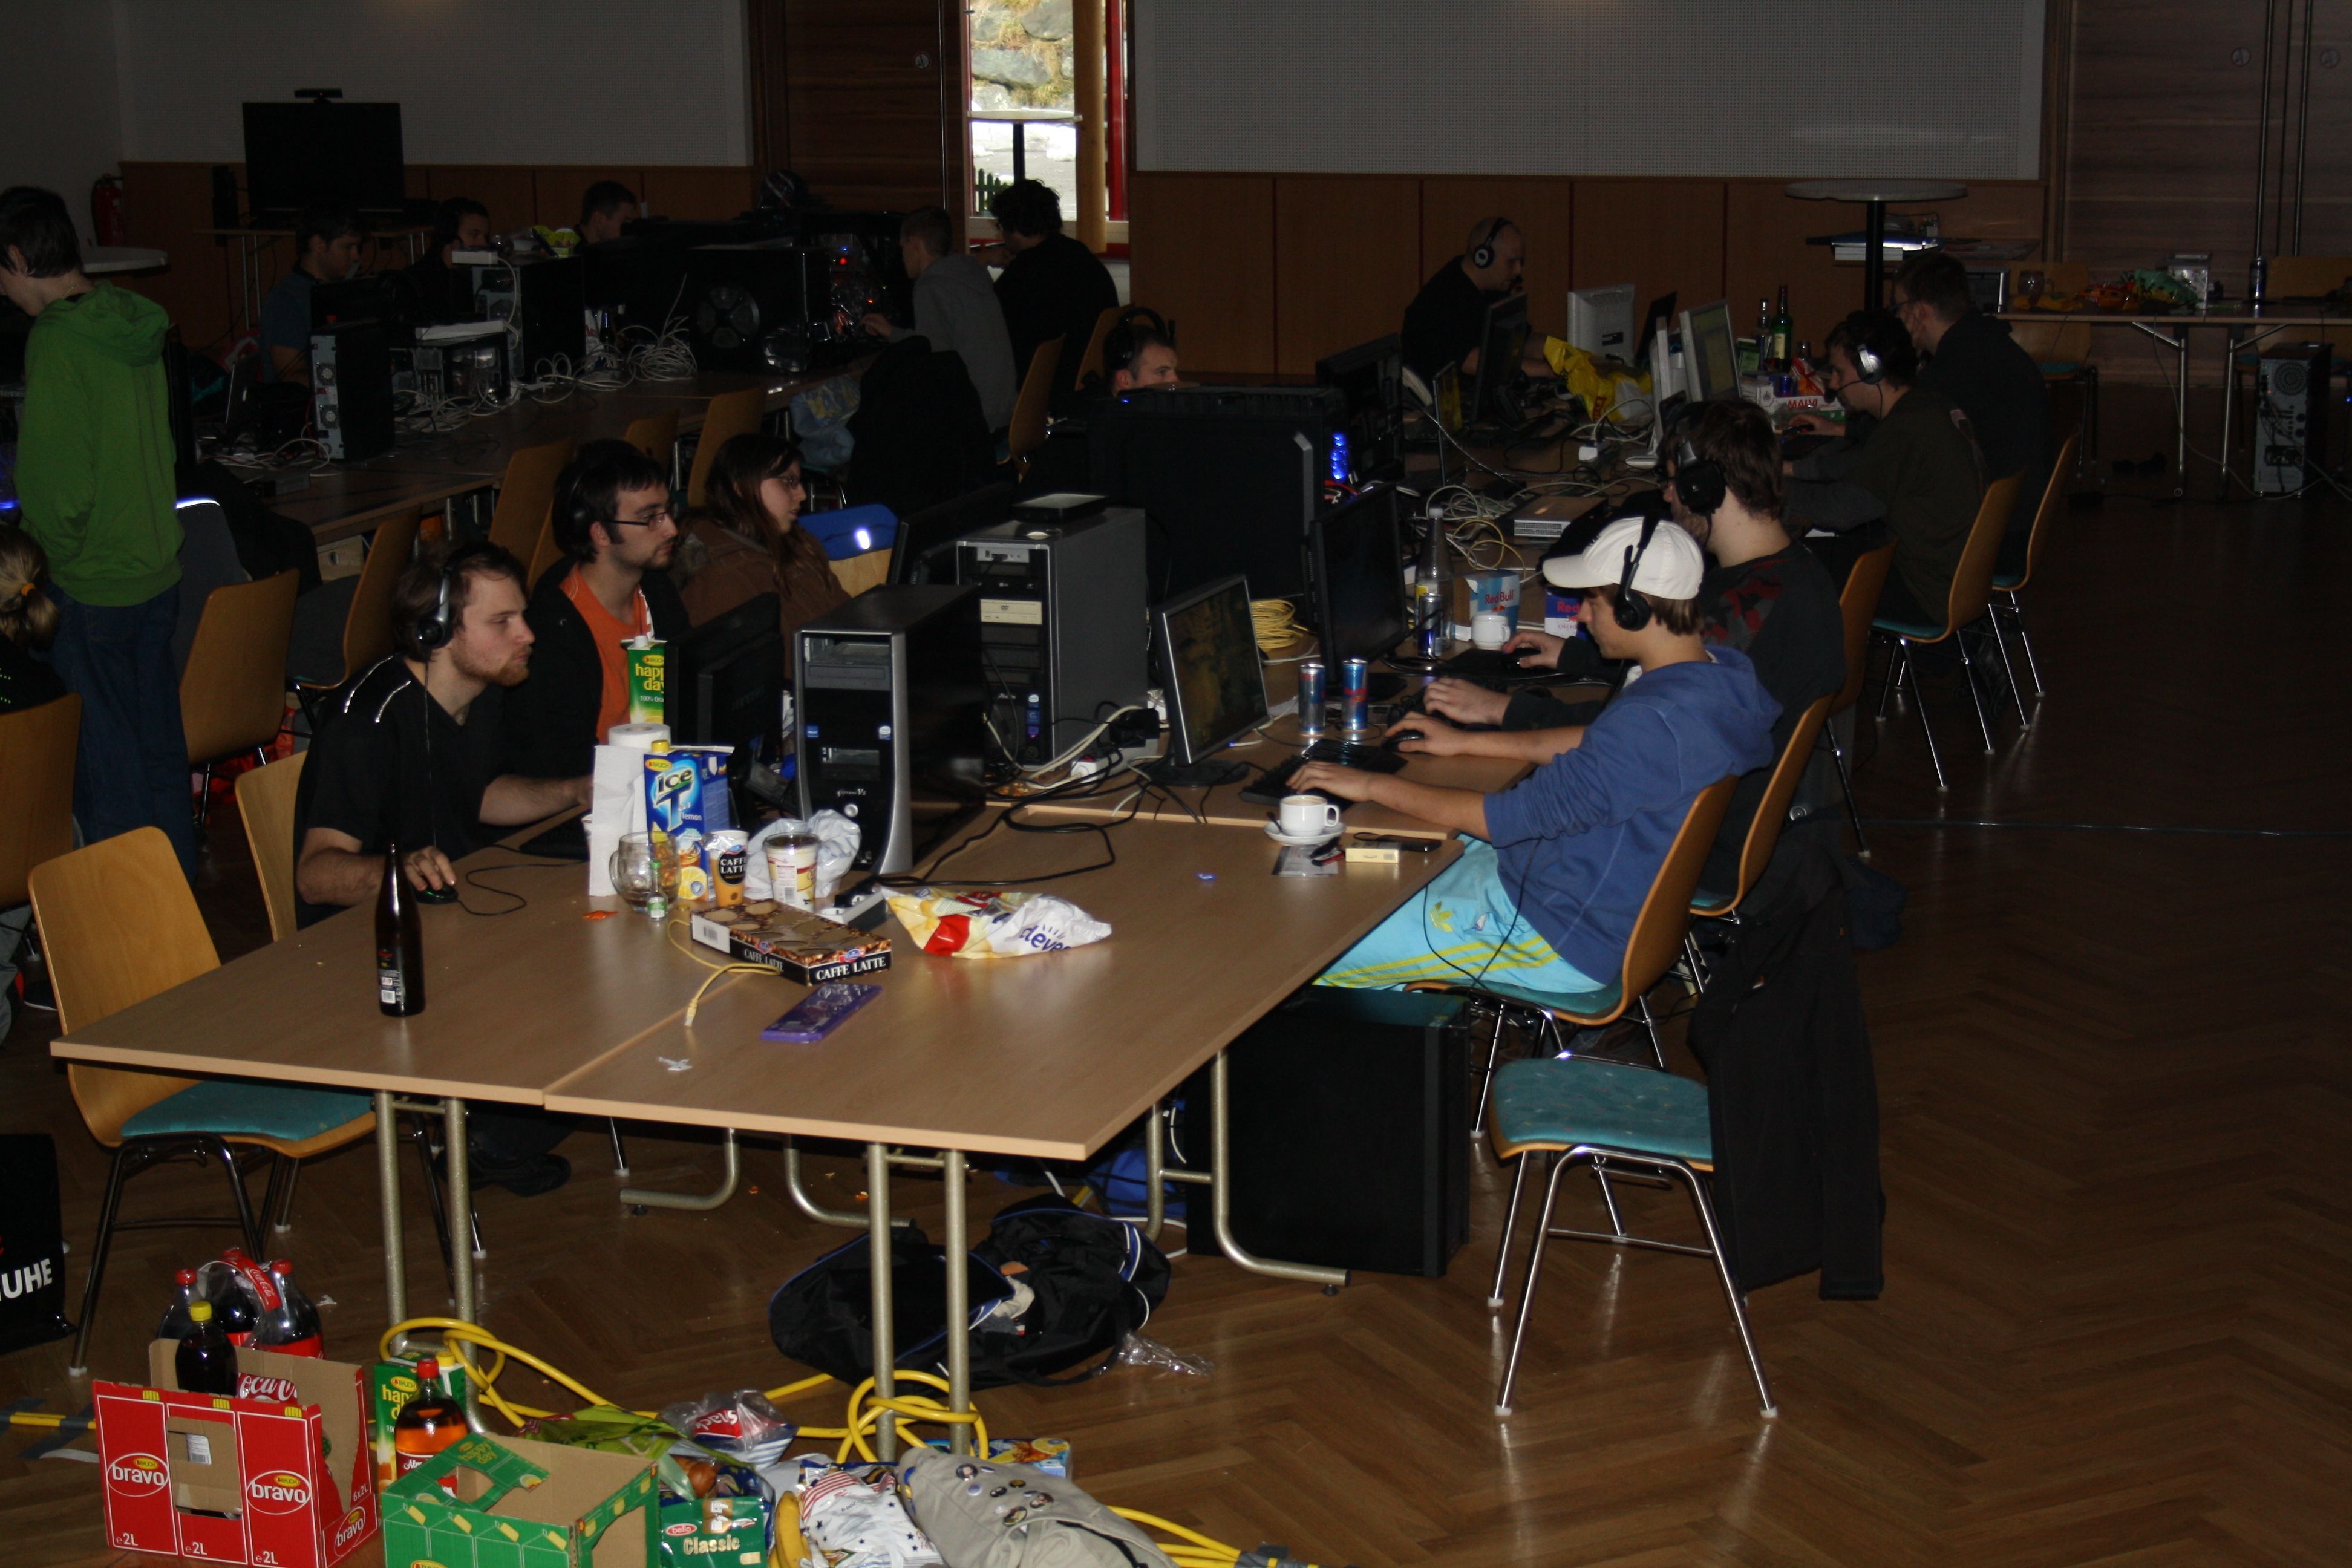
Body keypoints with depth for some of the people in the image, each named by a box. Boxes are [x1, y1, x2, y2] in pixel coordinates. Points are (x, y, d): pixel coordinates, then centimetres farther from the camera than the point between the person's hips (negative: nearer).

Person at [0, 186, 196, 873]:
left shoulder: (56, 341, -20)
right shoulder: (134, 322, 4)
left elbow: (56, 484, -20)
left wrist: (56, 552, -4)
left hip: (93, 587, -8)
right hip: (158, 569, 8)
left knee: (106, 754, 4)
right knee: (158, 738, 17)